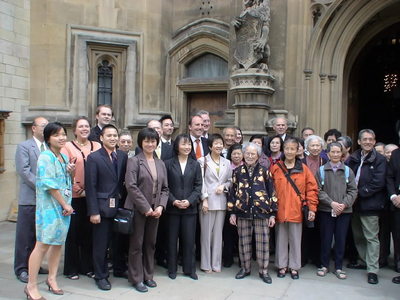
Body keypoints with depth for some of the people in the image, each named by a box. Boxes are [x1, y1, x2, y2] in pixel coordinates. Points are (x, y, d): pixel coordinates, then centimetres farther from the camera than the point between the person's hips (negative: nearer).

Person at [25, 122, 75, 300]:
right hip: (50, 207, -8)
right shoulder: (45, 158, -12)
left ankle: (52, 278, 28)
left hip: (64, 206, 8)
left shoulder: (64, 157, 11)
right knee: (43, 245, -6)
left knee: (58, 243, 13)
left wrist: (72, 172, -2)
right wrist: (65, 205, -12)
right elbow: (50, 185, -17)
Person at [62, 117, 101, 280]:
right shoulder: (67, 147, 1)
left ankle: (88, 266, 22)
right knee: (73, 231, 4)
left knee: (89, 231, 9)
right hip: (74, 196, -2)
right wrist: (74, 188, -14)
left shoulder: (97, 146, 8)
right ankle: (71, 268, 17)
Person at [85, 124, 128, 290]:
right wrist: (93, 211, -11)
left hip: (120, 206, 3)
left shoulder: (123, 156, 7)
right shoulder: (93, 158, -4)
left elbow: (125, 181, 8)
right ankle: (101, 276, 23)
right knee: (101, 244, 7)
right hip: (103, 207, -3)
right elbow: (91, 187, -7)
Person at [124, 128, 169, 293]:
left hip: (155, 209, 5)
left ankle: (148, 275, 27)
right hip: (138, 209, -5)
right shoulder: (134, 161, -5)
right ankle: (136, 278, 17)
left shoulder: (160, 163, 12)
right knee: (137, 244, 4)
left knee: (150, 243, 12)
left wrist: (160, 206, -5)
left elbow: (165, 188, 10)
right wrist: (146, 207, -15)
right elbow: (131, 186, -14)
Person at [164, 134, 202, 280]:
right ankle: (172, 269, 19)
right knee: (172, 239, 6)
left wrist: (189, 201, -10)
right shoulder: (169, 164, 1)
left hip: (190, 208, 1)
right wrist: (173, 201, -12)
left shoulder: (195, 165, 6)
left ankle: (189, 269, 18)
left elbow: (198, 186, 3)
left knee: (189, 239, 5)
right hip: (172, 208, -1)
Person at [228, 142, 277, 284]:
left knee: (262, 242, 2)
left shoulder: (265, 171, 3)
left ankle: (263, 270, 16)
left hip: (261, 212, -1)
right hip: (243, 212, 1)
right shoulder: (237, 172, 6)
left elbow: (272, 192, 3)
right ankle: (245, 268, 24)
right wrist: (232, 212, 3)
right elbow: (232, 192, 8)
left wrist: (272, 214, -1)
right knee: (244, 241, 9)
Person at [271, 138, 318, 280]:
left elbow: (312, 188, 1)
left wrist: (312, 208, -5)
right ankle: (282, 266, 25)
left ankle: (294, 267, 24)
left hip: (296, 211, 0)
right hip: (280, 211, 0)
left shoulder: (303, 169, 1)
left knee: (295, 239, 9)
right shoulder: (275, 168, 1)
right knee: (281, 239, 11)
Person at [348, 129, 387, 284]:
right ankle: (364, 260, 34)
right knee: (358, 235, 16)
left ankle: (372, 270, 4)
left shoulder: (379, 160, -6)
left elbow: (378, 183, -14)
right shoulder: (354, 158, 10)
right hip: (355, 203, 6)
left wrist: (360, 193, -14)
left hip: (370, 204, -6)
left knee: (371, 238, -1)